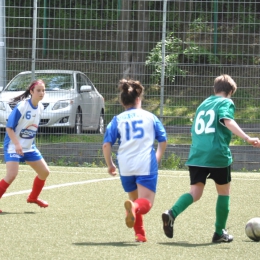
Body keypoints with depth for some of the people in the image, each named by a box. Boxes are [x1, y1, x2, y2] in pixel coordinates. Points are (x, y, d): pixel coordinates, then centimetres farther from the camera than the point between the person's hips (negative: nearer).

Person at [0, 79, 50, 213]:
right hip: (13, 146, -8)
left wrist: (30, 141, 17)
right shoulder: (21, 107, -20)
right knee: (12, 174, -23)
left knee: (44, 172, 10)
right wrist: (17, 144, -28)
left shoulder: (40, 107, 2)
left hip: (29, 147, 8)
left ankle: (33, 197, 31)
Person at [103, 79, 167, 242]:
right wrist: (157, 158, 28)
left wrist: (110, 165, 11)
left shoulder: (118, 120, 8)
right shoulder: (150, 117, 9)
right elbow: (163, 140, 13)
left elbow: (106, 144, 0)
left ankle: (140, 235, 18)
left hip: (126, 167, 2)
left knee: (135, 200, 23)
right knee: (146, 203, -8)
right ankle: (134, 207, -43)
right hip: (147, 166, -2)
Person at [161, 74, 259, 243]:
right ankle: (220, 233, 16)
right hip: (218, 156, -5)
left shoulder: (203, 104, 22)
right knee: (224, 192, 13)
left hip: (196, 156, 5)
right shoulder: (226, 102, 2)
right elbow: (228, 121, -18)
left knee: (195, 193, 3)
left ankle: (172, 213, -24)